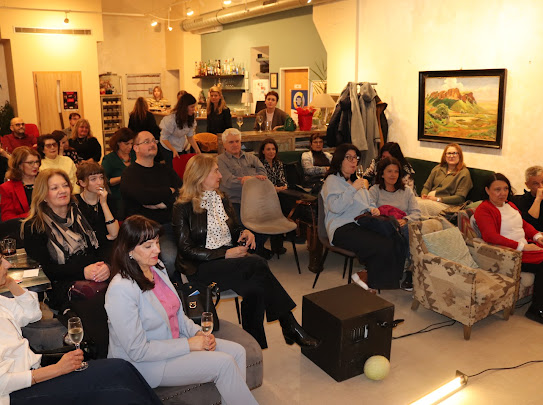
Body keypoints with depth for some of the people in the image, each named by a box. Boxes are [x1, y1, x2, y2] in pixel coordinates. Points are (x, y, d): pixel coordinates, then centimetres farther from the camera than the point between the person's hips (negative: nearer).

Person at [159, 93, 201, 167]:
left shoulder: (191, 119, -8)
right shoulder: (171, 119, -28)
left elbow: (190, 136, -2)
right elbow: (164, 138, -19)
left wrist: (198, 151, -10)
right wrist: (174, 150, -26)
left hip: (181, 148, 6)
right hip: (168, 149, -6)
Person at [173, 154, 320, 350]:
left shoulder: (221, 199, 17)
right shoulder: (183, 207, -5)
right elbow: (186, 249, -10)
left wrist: (245, 232, -3)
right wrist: (226, 254, -18)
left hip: (228, 257, 6)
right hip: (201, 267, -6)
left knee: (255, 287, -29)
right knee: (257, 264, -30)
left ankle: (253, 346, -20)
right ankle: (290, 325, -21)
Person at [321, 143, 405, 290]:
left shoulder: (357, 180, 28)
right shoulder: (332, 180, 3)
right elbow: (335, 207, -14)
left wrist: (373, 209, 13)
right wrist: (353, 188, -13)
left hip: (362, 225, 8)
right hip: (343, 229, -7)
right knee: (384, 246, -29)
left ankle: (394, 280, -10)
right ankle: (374, 286, -10)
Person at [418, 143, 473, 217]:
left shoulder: (464, 173, 3)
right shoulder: (438, 168, 20)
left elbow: (460, 198, -6)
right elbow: (426, 186, 19)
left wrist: (438, 199, -14)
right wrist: (424, 195, -6)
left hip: (446, 204, -5)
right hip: (429, 199, 5)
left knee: (421, 205, -34)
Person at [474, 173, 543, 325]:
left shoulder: (509, 205, 19)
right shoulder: (484, 210, -10)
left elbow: (524, 224, 25)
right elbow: (491, 236, -21)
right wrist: (522, 246, -21)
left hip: (525, 246, 8)